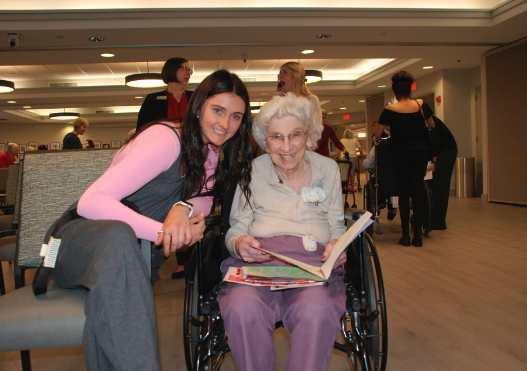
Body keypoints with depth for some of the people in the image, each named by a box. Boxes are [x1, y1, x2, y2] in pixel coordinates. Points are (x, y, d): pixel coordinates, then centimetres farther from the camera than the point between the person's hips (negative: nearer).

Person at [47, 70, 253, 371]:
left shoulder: (210, 150, 6)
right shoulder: (166, 140, -21)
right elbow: (90, 202, -30)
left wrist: (184, 209, -27)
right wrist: (162, 231, -44)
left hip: (130, 245, 7)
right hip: (81, 235, -7)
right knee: (118, 235, -40)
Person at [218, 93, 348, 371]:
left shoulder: (328, 169, 16)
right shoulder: (253, 171, 10)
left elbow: (337, 225, 18)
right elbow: (235, 230, 10)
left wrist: (338, 244, -5)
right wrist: (240, 244, -14)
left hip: (314, 264, 1)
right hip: (258, 261, 0)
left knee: (318, 311, -35)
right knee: (242, 309, -33)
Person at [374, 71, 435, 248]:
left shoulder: (390, 110, -8)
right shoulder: (421, 105, 0)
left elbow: (377, 136, -2)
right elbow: (432, 127, 15)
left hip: (401, 154, -2)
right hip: (421, 152, 2)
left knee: (403, 193, 5)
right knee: (417, 192, 7)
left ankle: (406, 235, 8)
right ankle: (418, 235, 8)